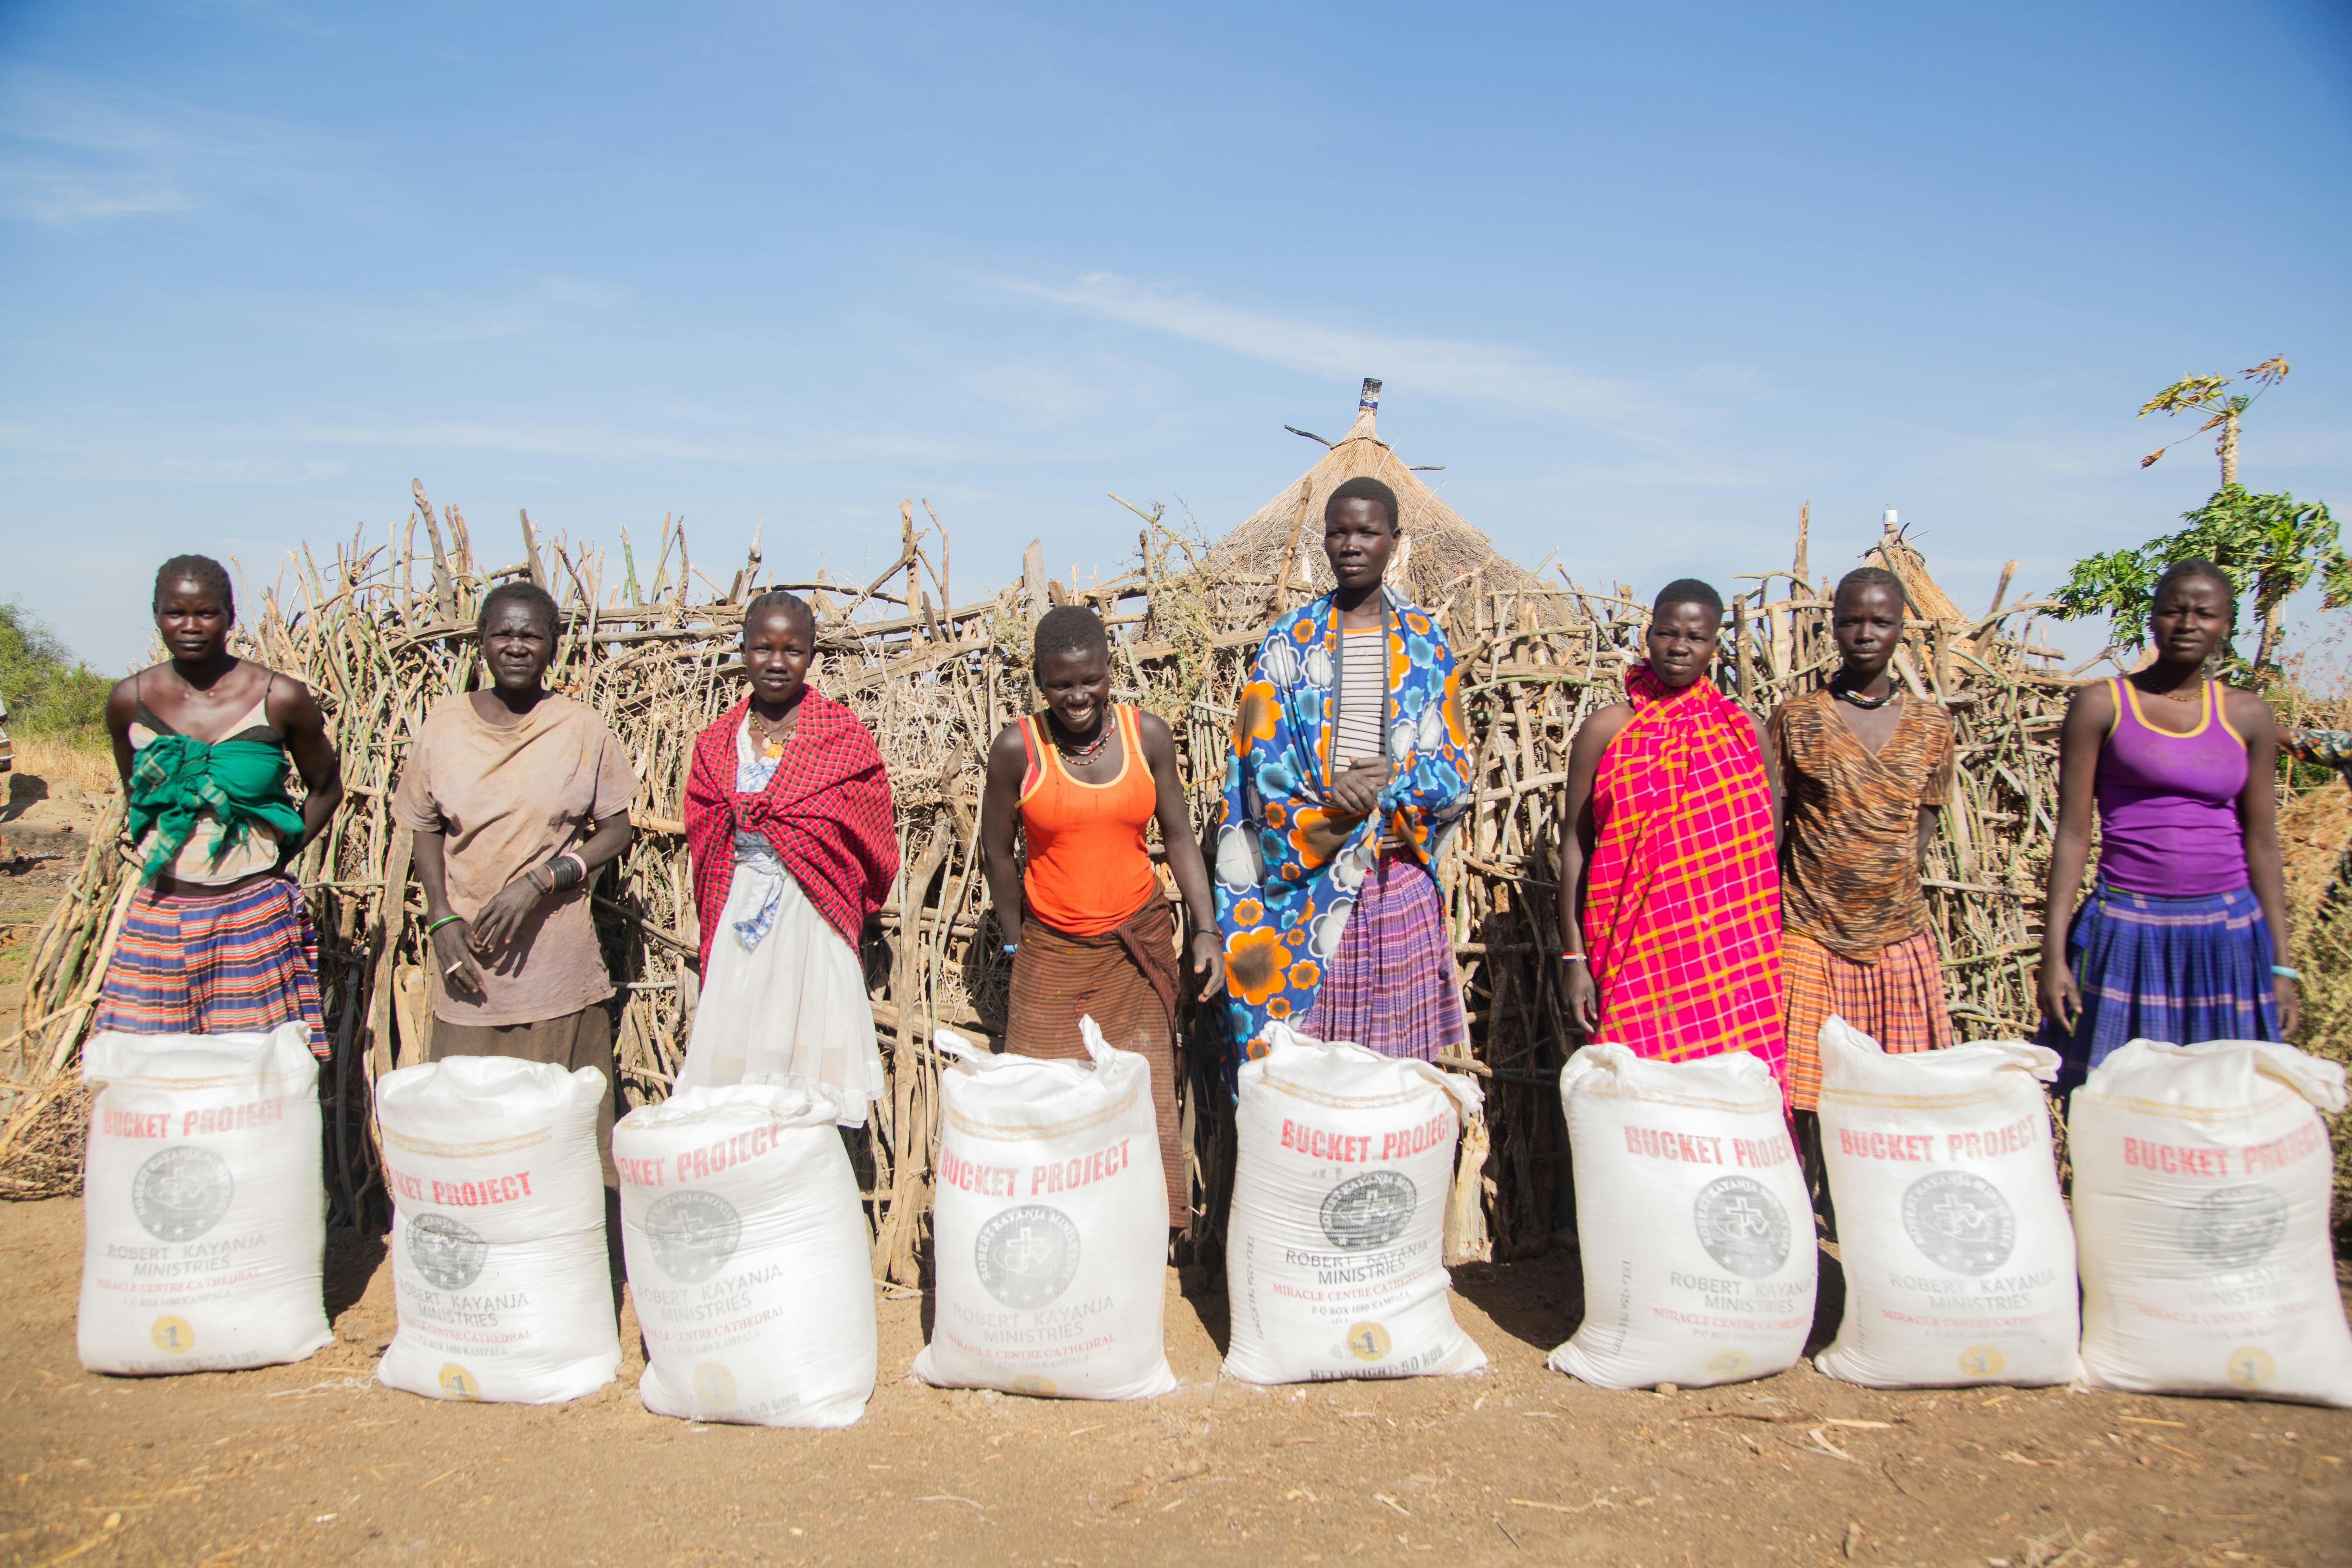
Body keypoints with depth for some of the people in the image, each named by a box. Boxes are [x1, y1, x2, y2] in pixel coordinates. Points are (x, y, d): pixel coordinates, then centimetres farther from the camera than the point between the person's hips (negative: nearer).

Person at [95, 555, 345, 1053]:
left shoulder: (279, 699, -6)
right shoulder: (130, 701, 2)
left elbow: (326, 788, 7)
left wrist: (278, 856, 0)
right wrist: (147, 851, 9)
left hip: (254, 914, -3)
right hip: (160, 914, 3)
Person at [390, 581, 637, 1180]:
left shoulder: (581, 728, -2)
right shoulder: (445, 723, 3)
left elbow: (616, 829, 2)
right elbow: (426, 828, 11)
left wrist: (539, 883, -13)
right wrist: (441, 919, -2)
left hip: (558, 963, -1)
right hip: (468, 953, 2)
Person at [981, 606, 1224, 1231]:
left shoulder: (1148, 735, -4)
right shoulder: (1017, 748, -10)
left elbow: (1179, 835, 3)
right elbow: (997, 851, 1)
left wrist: (1206, 928, -5)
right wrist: (1014, 945, 5)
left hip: (1139, 943, 2)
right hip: (1052, 951, -1)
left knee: (1145, 1088, 3)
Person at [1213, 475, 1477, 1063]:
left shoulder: (1425, 642, 8)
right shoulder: (1291, 641, 4)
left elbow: (1456, 769, 7)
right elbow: (1264, 762, -1)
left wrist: (1395, 780, -12)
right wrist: (1330, 806, -15)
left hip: (1401, 881, 1)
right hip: (1312, 878, -1)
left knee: (1398, 1044, 4)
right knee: (1306, 1042, -1)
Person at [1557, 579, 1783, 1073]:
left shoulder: (1746, 731, 8)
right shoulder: (1608, 729, 2)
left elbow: (1769, 849, 13)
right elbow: (1575, 845, 2)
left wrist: (1768, 950, 9)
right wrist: (1575, 958, -3)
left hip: (1732, 953, 2)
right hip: (1637, 953, -2)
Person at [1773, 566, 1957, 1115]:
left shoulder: (1932, 724, 7)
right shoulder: (1797, 718, -1)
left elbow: (1924, 823, 15)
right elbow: (1770, 828, 3)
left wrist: (1890, 895, 6)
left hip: (1901, 941, 3)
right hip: (1811, 940, -3)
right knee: (1802, 1094, -4)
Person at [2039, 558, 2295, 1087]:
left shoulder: (2247, 715, 7)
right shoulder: (2101, 705, -2)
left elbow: (2261, 841, 9)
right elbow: (2072, 832, -3)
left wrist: (2281, 963, 7)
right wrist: (2054, 954, -7)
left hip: (2229, 936, 3)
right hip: (2128, 934, -2)